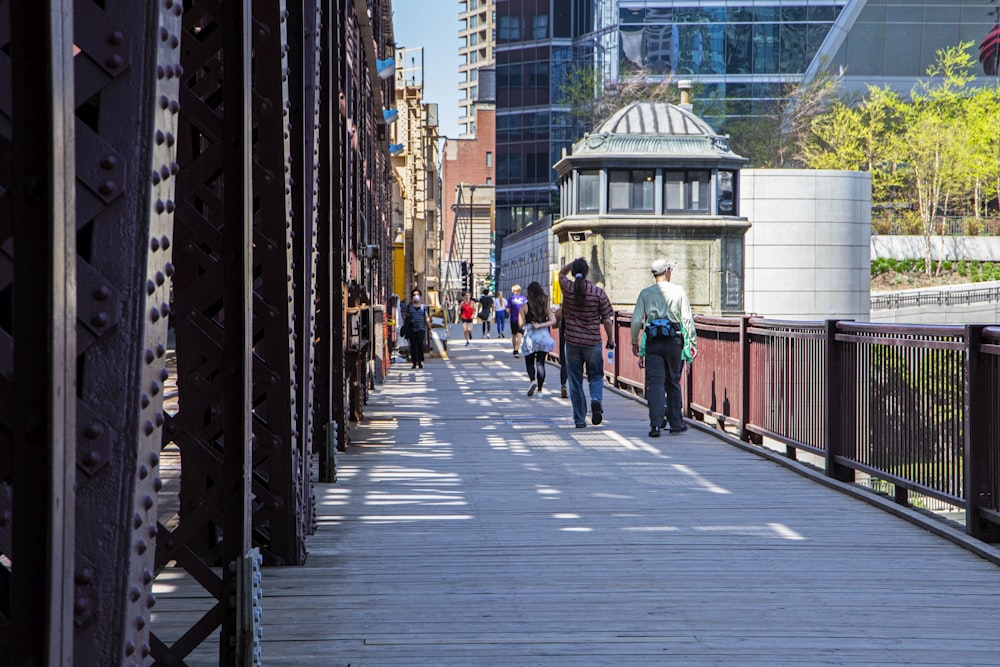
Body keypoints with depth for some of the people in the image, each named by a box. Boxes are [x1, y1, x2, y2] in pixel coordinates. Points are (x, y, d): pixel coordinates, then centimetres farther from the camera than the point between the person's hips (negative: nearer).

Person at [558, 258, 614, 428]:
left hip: (573, 342, 1)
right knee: (596, 376, 14)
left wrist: (574, 263, 12)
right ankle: (596, 399, -15)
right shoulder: (598, 292, -8)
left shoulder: (568, 288, -6)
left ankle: (579, 419, 8)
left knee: (575, 381, 8)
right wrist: (611, 339, 9)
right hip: (593, 342, -1)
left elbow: (561, 273, 19)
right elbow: (607, 320, -3)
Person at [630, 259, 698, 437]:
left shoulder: (645, 293, 3)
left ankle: (655, 424, -15)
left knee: (655, 383, -3)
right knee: (673, 383, 12)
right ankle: (676, 424, 19)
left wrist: (634, 342, 13)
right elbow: (688, 318, -1)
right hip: (673, 340, 0)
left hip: (653, 342, 0)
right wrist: (693, 343, 5)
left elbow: (636, 320, 0)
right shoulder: (678, 291, 2)